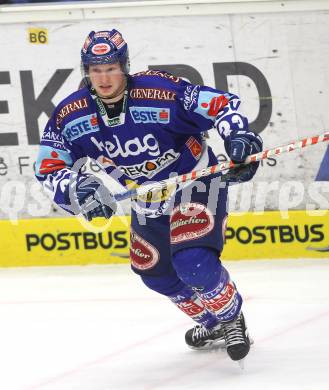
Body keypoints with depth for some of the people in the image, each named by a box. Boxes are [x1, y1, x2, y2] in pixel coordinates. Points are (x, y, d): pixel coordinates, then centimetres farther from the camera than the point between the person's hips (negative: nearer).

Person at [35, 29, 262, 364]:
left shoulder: (161, 91, -28)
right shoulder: (70, 116, -16)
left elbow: (221, 104, -22)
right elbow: (49, 169, -11)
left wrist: (239, 137, -40)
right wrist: (77, 190, -30)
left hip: (195, 183, -6)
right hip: (147, 204, 6)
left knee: (193, 264, -23)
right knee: (156, 274, 16)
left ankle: (233, 321, 5)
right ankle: (212, 325, 41)